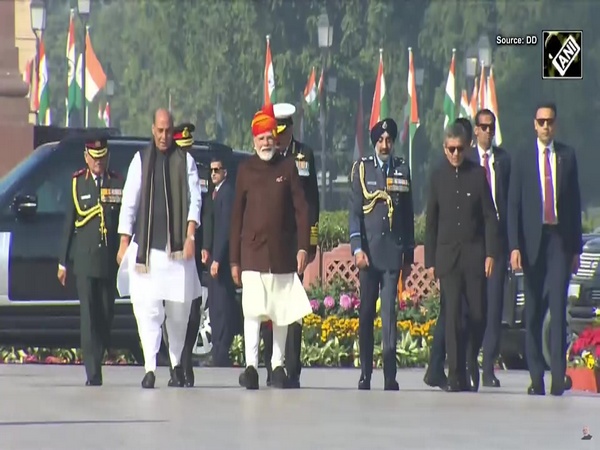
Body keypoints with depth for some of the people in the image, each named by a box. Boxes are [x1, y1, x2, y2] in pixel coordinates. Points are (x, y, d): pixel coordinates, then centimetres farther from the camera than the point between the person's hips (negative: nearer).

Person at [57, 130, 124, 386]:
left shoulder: (117, 184, 5)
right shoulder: (77, 183, 6)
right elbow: (69, 223, 8)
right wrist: (63, 261, 8)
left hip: (110, 261, 1)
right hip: (85, 261, -1)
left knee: (106, 315, 6)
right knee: (89, 317, -6)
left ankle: (97, 361, 22)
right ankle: (93, 374, -9)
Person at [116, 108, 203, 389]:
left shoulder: (185, 160, 7)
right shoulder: (140, 160, 9)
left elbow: (194, 200, 3)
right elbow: (129, 202, 9)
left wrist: (190, 235, -9)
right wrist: (124, 243, 5)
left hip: (177, 246, 0)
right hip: (145, 246, 0)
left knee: (179, 308, 2)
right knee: (147, 308, -7)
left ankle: (177, 364, 17)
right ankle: (150, 369, -10)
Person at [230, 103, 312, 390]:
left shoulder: (288, 168, 5)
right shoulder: (245, 170, 5)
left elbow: (301, 208, 3)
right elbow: (236, 216, 8)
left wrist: (303, 246, -7)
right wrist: (234, 259, 6)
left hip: (283, 252, 1)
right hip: (252, 251, -1)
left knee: (282, 311, 6)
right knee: (253, 309, -12)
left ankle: (278, 366, 15)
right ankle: (251, 366, -16)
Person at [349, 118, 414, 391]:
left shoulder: (403, 170, 9)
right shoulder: (362, 168, 5)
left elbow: (408, 214, 12)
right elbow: (354, 212, 2)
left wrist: (409, 254, 11)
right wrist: (357, 249, -8)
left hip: (393, 252, 0)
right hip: (368, 252, 0)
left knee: (390, 313, -4)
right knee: (366, 313, 3)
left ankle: (390, 376, -7)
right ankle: (365, 374, 7)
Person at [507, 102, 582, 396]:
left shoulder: (567, 156, 9)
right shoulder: (522, 160, 6)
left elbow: (575, 203, 9)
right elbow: (513, 206, 4)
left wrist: (576, 247, 6)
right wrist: (515, 247, -5)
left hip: (560, 240, 0)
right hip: (532, 240, 0)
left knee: (558, 308, -9)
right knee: (533, 311, 2)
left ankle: (558, 376, -11)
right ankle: (536, 376, 7)